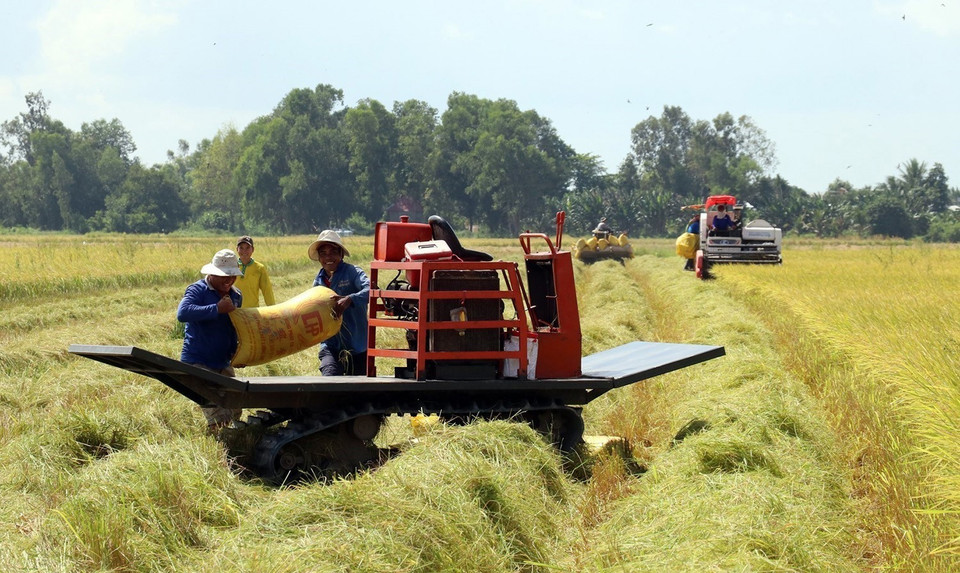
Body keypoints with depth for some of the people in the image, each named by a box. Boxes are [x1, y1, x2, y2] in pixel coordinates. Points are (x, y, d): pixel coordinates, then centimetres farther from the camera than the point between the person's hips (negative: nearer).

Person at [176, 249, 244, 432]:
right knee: (219, 419, -18)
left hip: (223, 364, 8)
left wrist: (236, 352, 8)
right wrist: (217, 308, -30)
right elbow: (182, 313, -32)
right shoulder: (197, 290, -12)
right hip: (198, 364, -7)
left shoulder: (236, 295, 10)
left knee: (234, 415, 11)